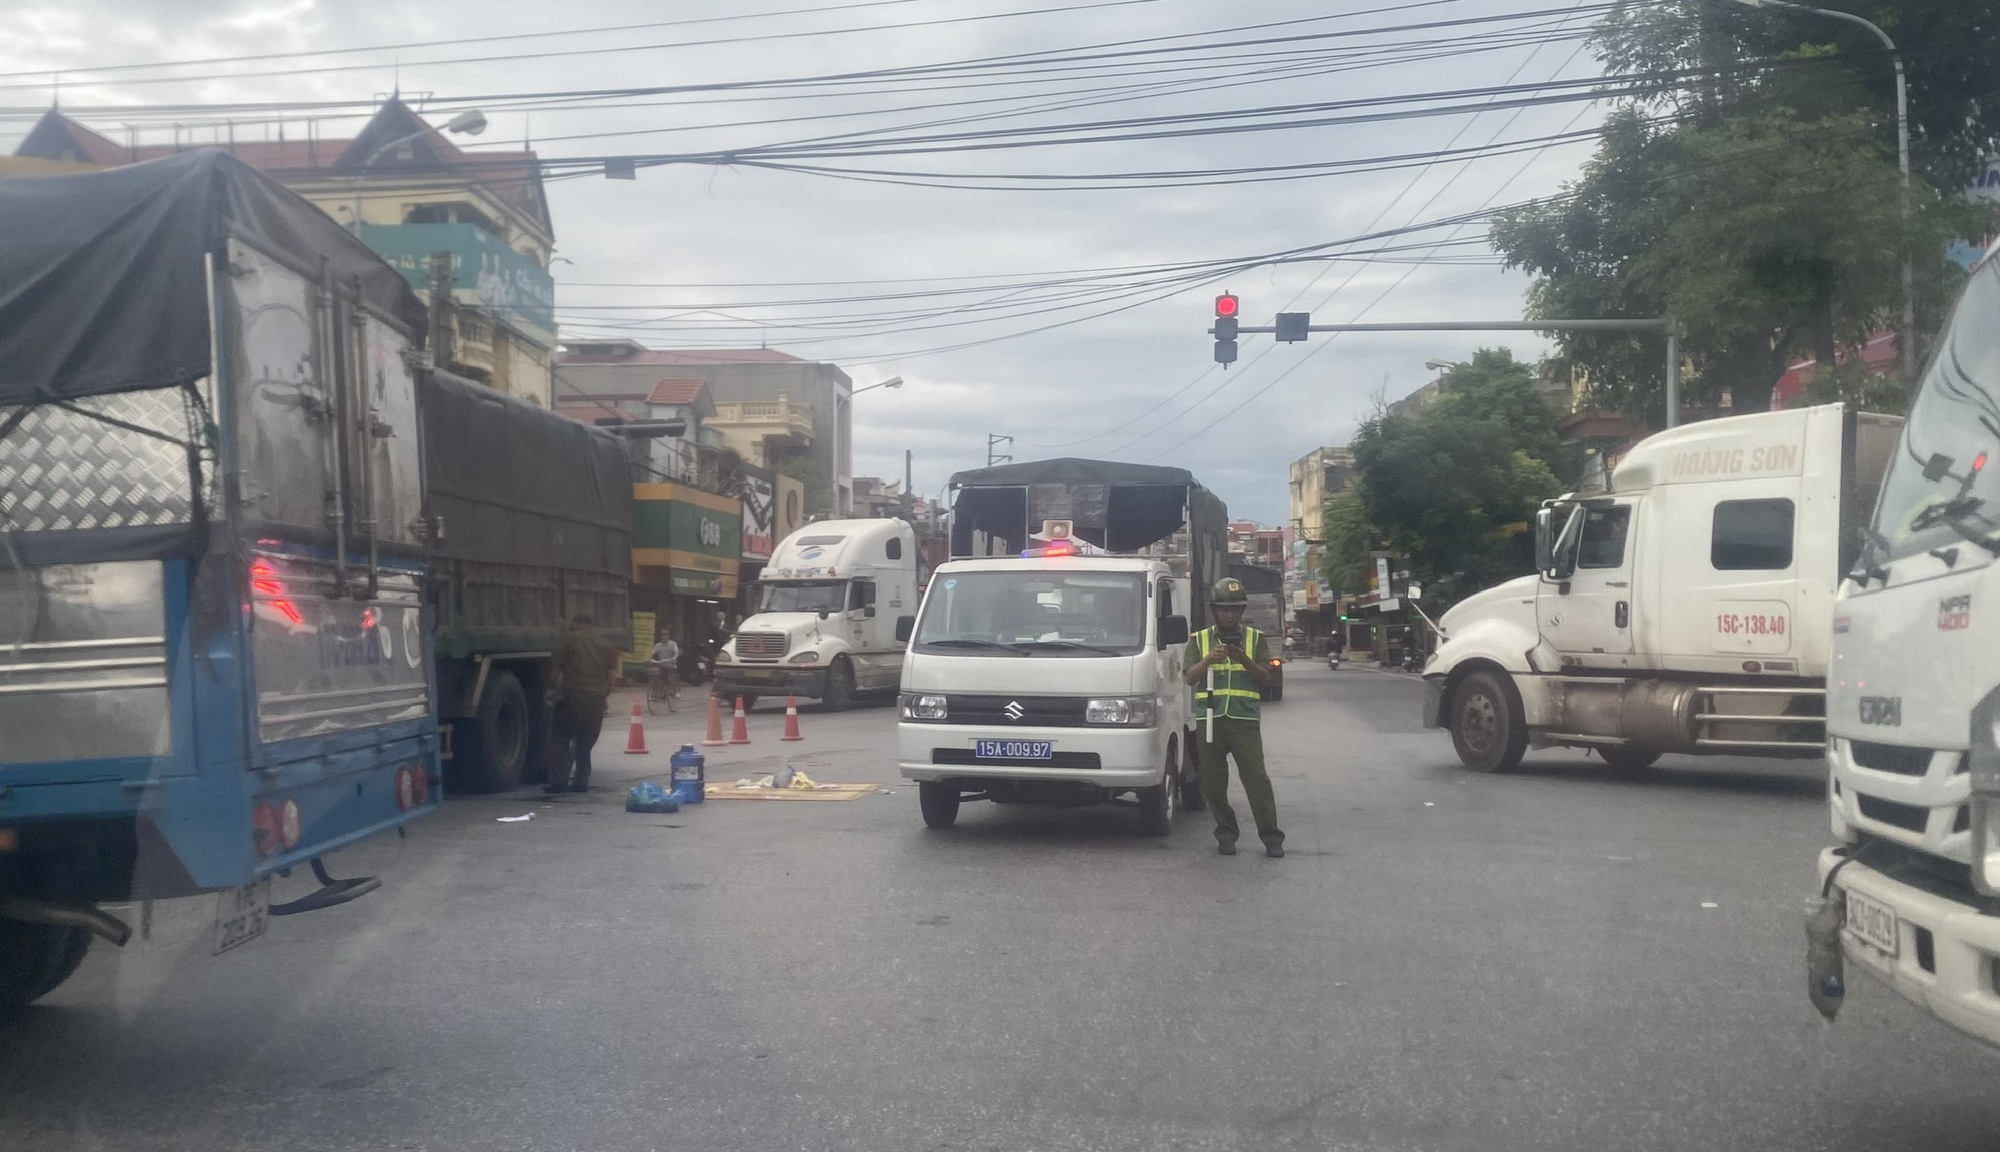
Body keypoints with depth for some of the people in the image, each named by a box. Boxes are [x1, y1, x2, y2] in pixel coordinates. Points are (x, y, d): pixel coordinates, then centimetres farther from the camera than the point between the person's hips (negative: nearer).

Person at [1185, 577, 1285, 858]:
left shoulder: (1255, 638, 11)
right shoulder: (1199, 639, 12)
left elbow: (1265, 675, 3)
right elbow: (1190, 677, 1)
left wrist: (1244, 660, -15)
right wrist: (1208, 659, -17)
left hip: (1245, 719, -1)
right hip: (1209, 719, 1)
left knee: (1256, 778, -7)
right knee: (1213, 782, 3)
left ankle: (1271, 838, -2)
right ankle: (1226, 835, 15)